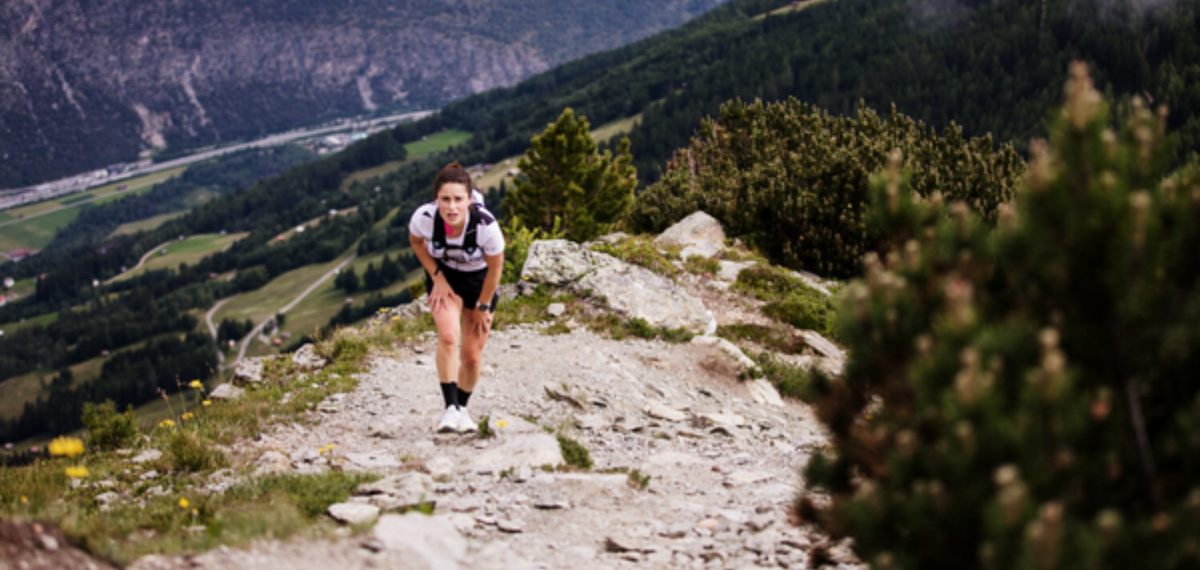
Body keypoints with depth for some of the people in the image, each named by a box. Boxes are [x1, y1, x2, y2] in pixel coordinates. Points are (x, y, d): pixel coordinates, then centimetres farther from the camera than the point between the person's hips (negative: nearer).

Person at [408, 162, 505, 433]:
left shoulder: (486, 225, -35)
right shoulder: (424, 217, -31)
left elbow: (495, 267, -16)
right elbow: (416, 241, -4)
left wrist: (483, 307, -6)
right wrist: (436, 277, -10)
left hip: (479, 280, 0)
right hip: (444, 276, 0)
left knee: (472, 356, 3)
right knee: (448, 336, -25)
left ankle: (462, 407, 29)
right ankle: (450, 408, -19)